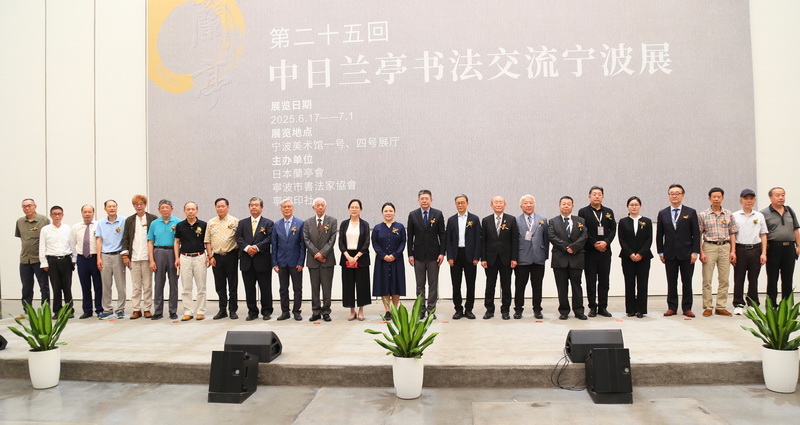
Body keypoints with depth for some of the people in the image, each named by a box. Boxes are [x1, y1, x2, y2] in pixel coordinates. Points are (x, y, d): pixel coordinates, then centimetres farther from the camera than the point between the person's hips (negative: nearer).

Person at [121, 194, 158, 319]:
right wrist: (125, 255, 2)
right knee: (136, 286, 4)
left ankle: (147, 309, 10)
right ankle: (136, 309, 11)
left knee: (147, 286, 2)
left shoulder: (153, 219, 3)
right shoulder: (129, 220, 12)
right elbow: (125, 238, 11)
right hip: (134, 257, 2)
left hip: (147, 257, -2)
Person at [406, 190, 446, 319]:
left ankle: (431, 309, 10)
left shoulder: (438, 214, 1)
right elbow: (410, 236, 3)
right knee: (420, 284, 7)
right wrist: (410, 254, -2)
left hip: (433, 254, -1)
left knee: (433, 284, 3)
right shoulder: (412, 215, 3)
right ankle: (421, 309, 14)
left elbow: (442, 235, 1)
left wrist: (442, 253, -6)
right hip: (418, 254, 1)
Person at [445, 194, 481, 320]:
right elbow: (447, 240, 5)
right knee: (456, 284, 4)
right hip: (455, 255, 1)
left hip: (470, 256, -1)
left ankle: (468, 309, 14)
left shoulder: (474, 219, 3)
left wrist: (476, 257, -8)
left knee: (470, 284, 4)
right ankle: (458, 309, 14)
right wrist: (449, 257, -4)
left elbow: (478, 239, 0)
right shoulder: (451, 220, 8)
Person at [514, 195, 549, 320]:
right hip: (522, 258, -2)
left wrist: (545, 255, 4)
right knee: (520, 285, 4)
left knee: (537, 286, 8)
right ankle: (518, 309, 16)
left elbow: (546, 239, 9)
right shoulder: (516, 220, 1)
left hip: (538, 258, 2)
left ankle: (537, 309, 19)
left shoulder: (543, 220, 9)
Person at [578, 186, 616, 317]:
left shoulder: (609, 212, 13)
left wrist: (606, 242, -10)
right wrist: (594, 244, -12)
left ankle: (603, 307, 12)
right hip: (589, 252, -3)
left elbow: (613, 229, 6)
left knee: (604, 280, 5)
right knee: (591, 281, 1)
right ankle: (592, 307, 9)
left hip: (605, 251, 3)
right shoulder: (583, 212, 2)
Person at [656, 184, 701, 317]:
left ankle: (687, 308, 14)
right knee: (671, 282, 5)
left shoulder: (691, 212, 3)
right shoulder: (662, 214, 7)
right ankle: (672, 307, 13)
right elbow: (659, 235, 8)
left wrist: (695, 252, -7)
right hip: (670, 254, 1)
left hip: (687, 254, -1)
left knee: (687, 282, 4)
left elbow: (696, 234, 0)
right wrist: (660, 252, 3)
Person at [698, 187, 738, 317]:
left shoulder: (728, 214, 7)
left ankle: (721, 307, 13)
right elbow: (698, 235, 0)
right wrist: (701, 252, -7)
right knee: (707, 279, -1)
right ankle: (707, 307, 6)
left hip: (725, 247, 3)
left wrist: (733, 251, 2)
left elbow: (732, 233, 10)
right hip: (709, 247, -3)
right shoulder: (703, 215, 0)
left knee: (724, 279, 5)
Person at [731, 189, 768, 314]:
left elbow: (763, 235, 8)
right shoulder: (735, 216, 2)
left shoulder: (759, 216, 9)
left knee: (753, 279, 7)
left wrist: (763, 253, 1)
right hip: (740, 249, -2)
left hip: (755, 249, 2)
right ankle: (738, 305, 8)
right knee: (738, 278, 1)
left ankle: (753, 305, 17)